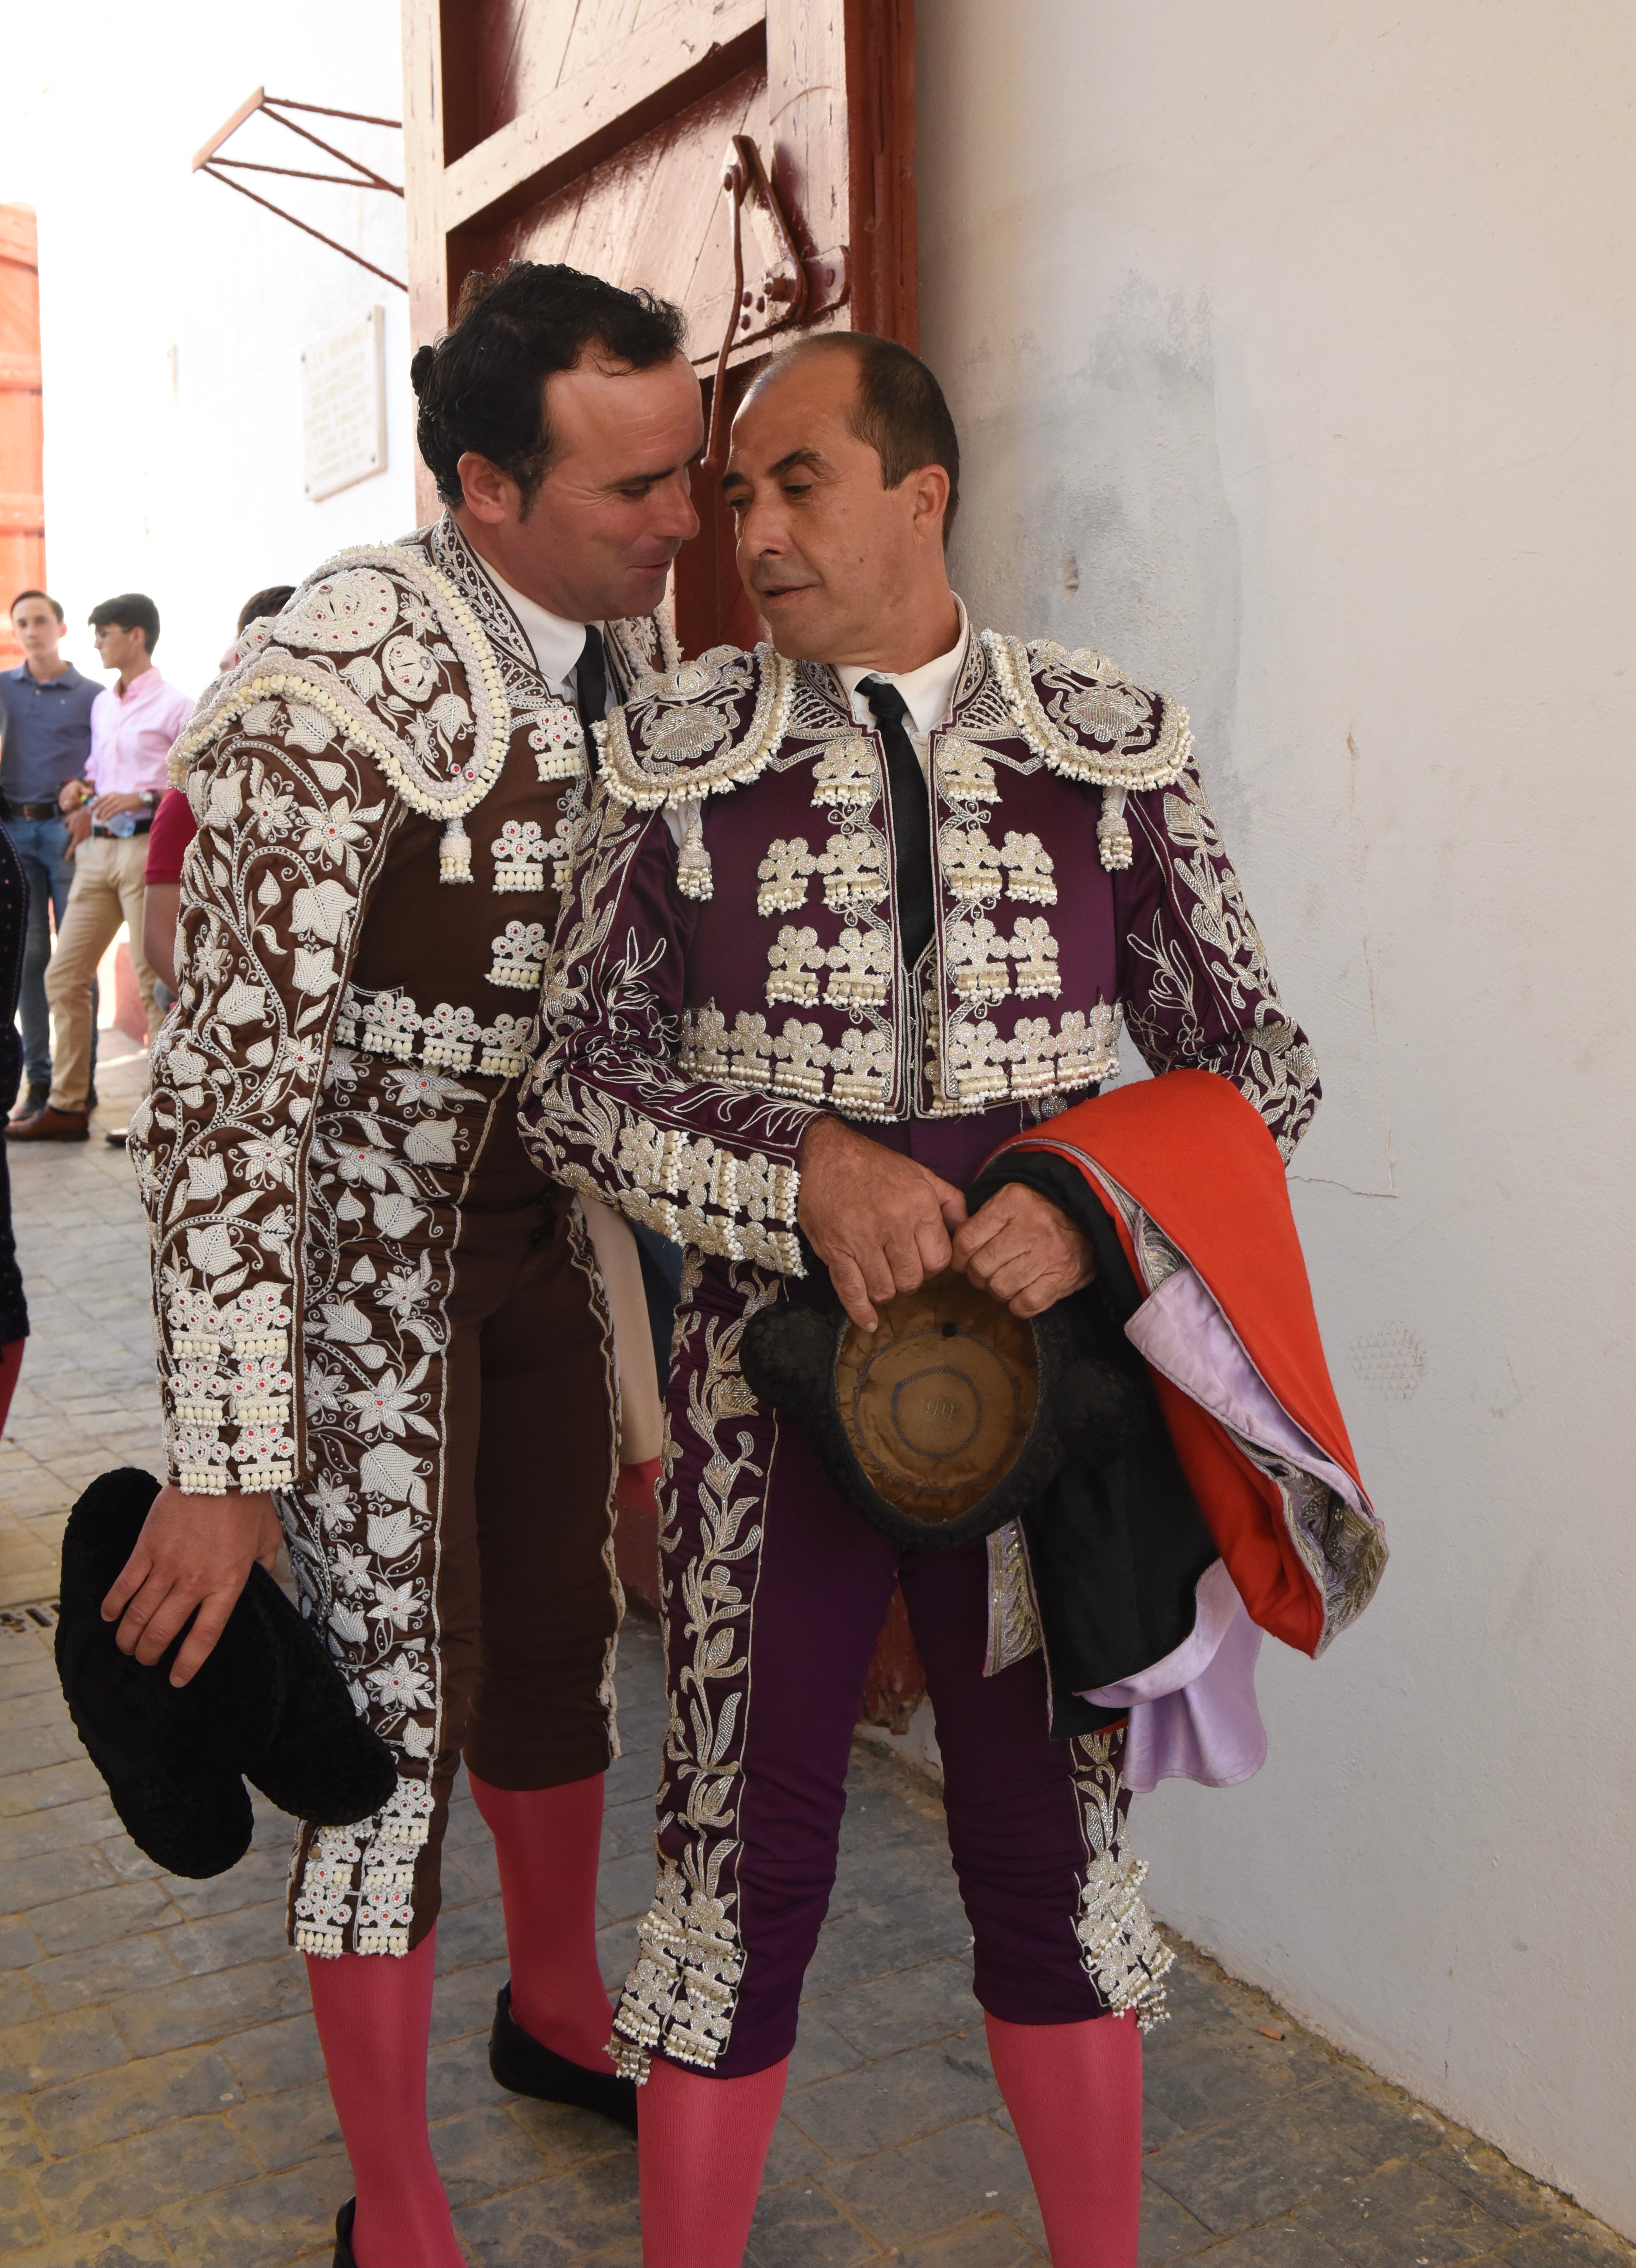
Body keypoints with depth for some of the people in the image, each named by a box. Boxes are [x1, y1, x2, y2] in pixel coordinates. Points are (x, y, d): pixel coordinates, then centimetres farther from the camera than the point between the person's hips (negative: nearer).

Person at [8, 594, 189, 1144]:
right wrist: (82, 790, 10)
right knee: (64, 975, 6)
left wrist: (142, 798, -20)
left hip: (146, 847, -8)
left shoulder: (174, 707, -5)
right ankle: (67, 1106, 13)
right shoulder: (101, 704, 19)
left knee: (154, 982, -6)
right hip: (97, 851, 8)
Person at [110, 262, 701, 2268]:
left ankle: (559, 2010, 45)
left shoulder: (631, 633, -3)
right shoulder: (333, 689, -27)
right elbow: (225, 1087, -28)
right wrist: (222, 1468, -28)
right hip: (355, 1238, -7)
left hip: (538, 1215, 7)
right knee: (394, 1703, 1)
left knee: (558, 1632, 19)